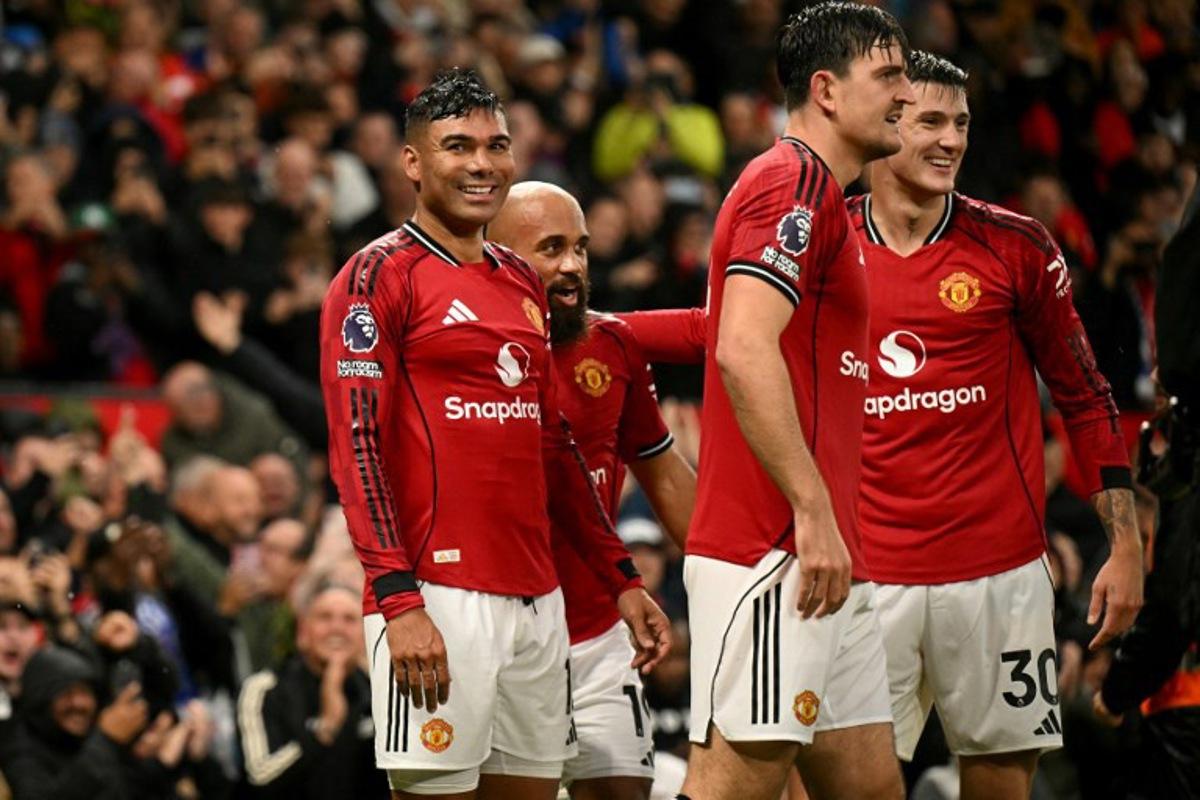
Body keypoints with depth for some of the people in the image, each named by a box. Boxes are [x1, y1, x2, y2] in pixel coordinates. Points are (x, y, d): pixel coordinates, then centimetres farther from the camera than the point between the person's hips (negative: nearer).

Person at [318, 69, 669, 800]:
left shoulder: (523, 286, 19)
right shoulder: (380, 276, -4)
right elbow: (356, 446, -12)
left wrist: (622, 579, 19)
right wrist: (399, 599, -21)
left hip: (537, 597, 8)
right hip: (438, 597, -8)